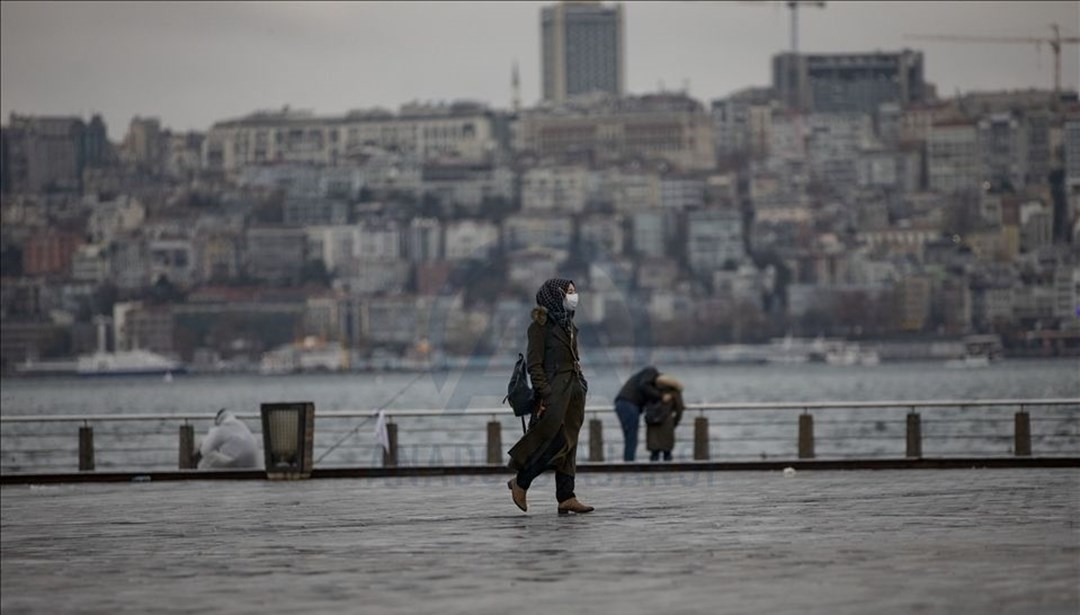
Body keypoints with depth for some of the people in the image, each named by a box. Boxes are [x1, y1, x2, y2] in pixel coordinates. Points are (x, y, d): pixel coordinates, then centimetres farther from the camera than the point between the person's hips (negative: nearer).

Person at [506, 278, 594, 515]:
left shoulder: (568, 324, 16)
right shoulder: (540, 325, -8)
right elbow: (534, 364, -12)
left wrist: (581, 386, 15)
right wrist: (545, 395, -19)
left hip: (574, 388, 8)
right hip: (554, 390, -8)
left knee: (568, 445, 5)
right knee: (555, 441, -12)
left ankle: (566, 497, 4)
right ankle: (520, 482, 3)